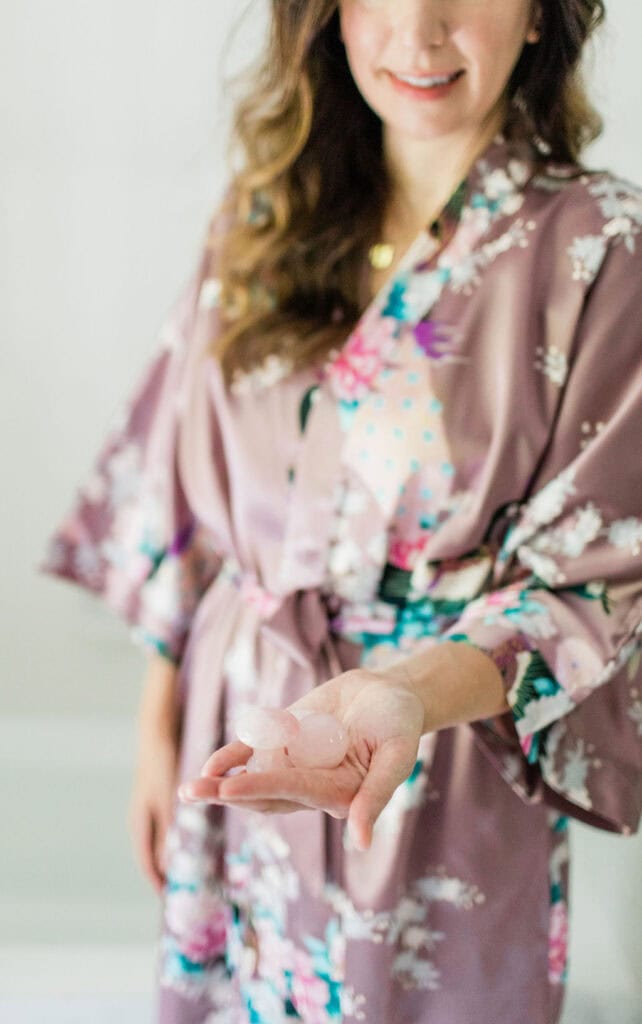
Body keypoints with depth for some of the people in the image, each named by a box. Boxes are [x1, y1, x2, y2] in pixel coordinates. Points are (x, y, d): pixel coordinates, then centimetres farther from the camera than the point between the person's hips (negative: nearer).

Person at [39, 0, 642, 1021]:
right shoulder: (267, 213, -1)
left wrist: (413, 689, -33)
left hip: (445, 776, -3)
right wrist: (159, 725, 7)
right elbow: (181, 492, 5)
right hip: (230, 744, 4)